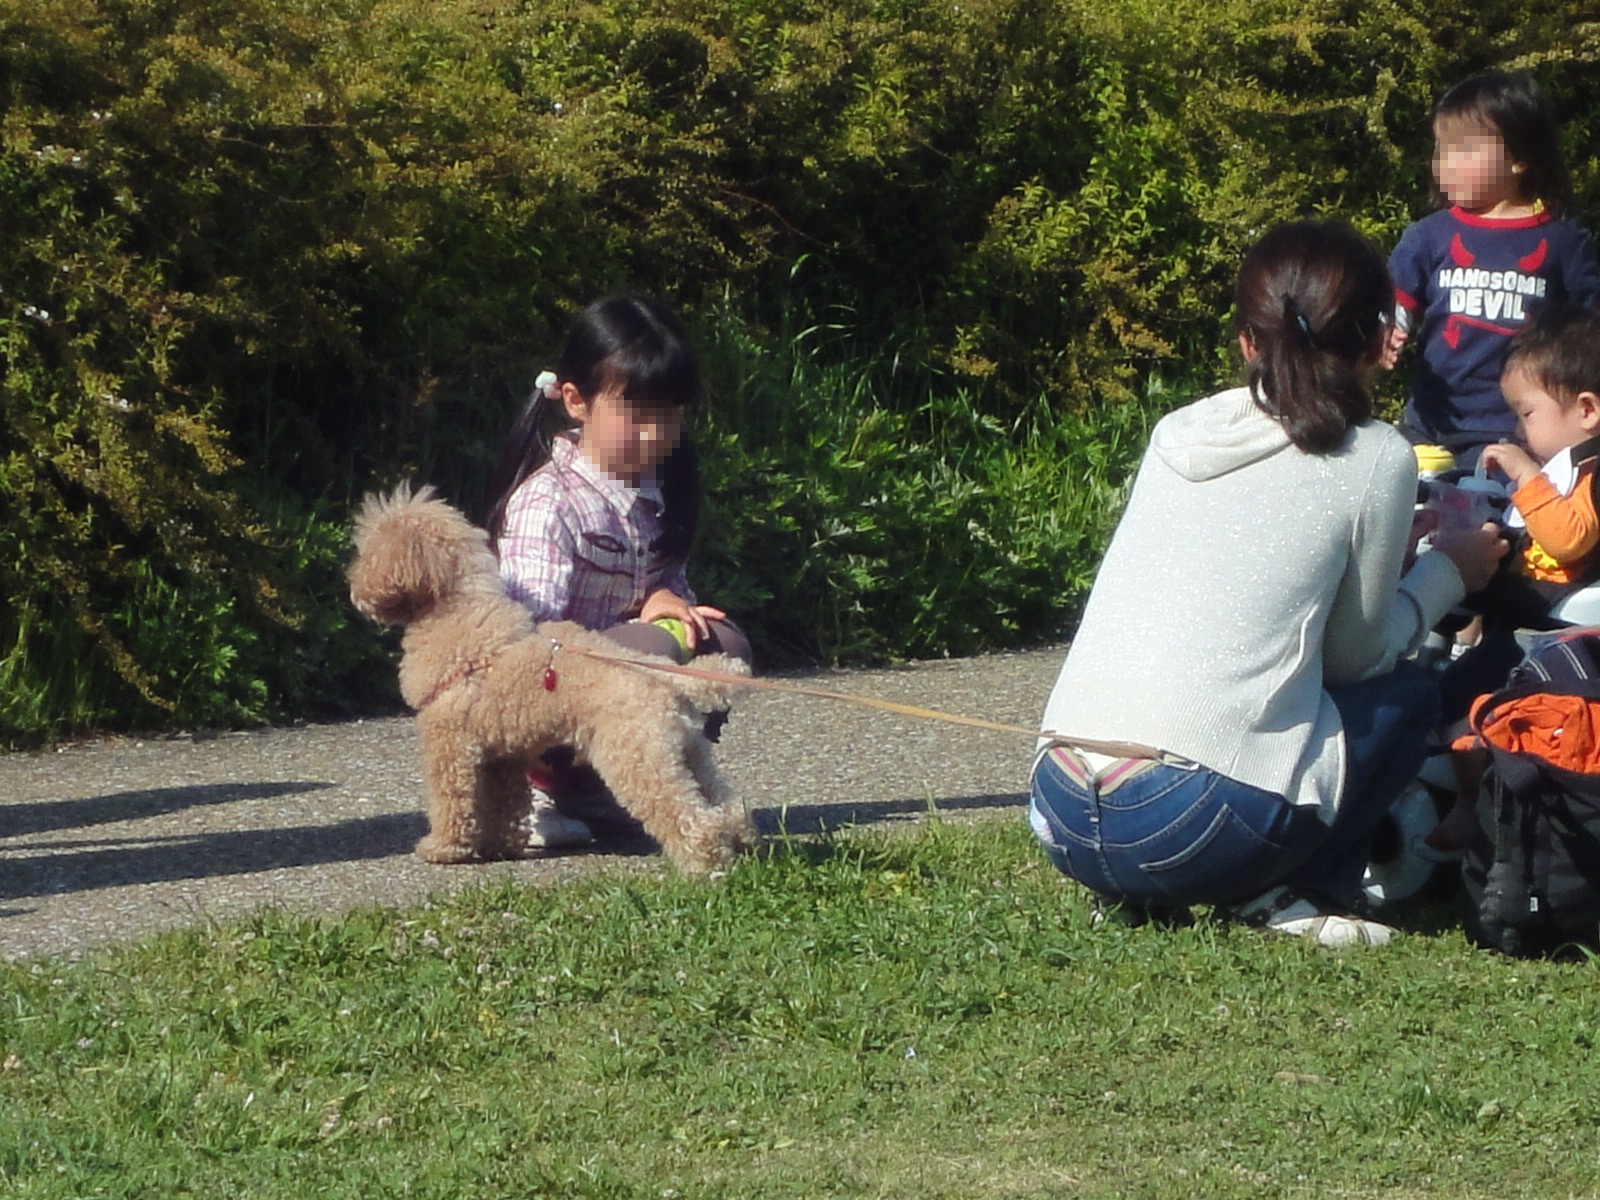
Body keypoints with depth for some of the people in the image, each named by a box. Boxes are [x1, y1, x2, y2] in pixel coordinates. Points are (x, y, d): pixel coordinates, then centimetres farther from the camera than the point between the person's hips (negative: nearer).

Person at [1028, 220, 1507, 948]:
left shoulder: (1175, 434, 17)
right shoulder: (1374, 460, 3)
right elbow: (1356, 651, 12)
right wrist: (1446, 573, 29)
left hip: (1061, 816, 5)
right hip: (1200, 825, -5)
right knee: (1407, 696, 21)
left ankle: (1141, 896, 11)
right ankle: (1285, 895, 2)